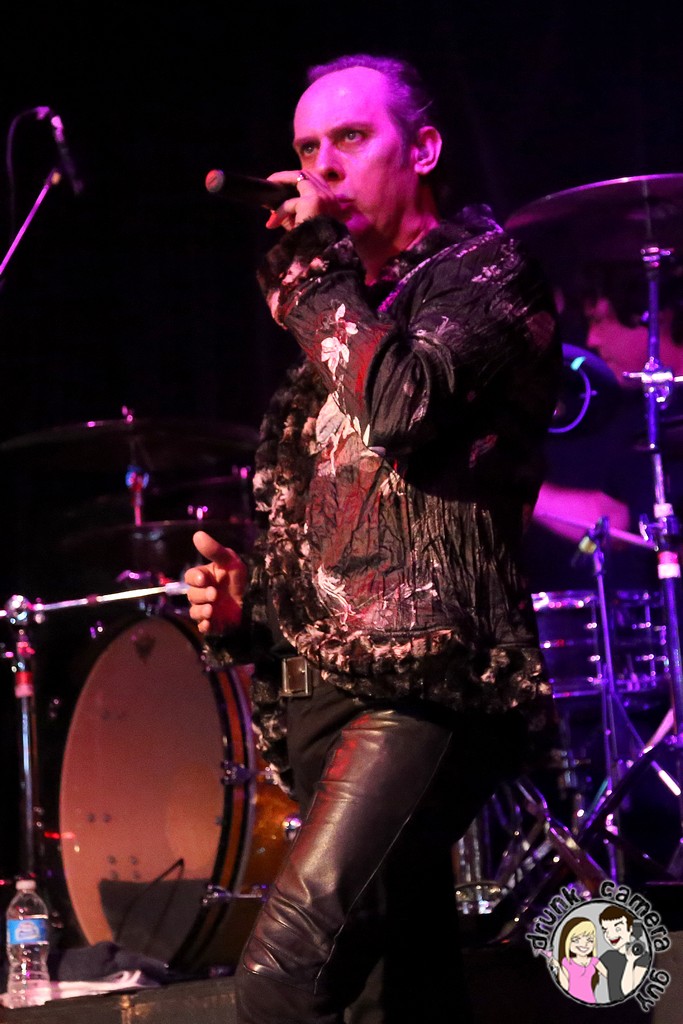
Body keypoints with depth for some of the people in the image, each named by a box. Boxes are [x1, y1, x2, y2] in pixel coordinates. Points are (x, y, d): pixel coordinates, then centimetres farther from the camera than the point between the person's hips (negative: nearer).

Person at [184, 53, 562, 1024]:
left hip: (426, 683, -8)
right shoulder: (348, 318, 24)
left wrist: (317, 264, -7)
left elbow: (401, 405, -19)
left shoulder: (482, 273, 2)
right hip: (325, 690, 8)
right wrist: (247, 602, 11)